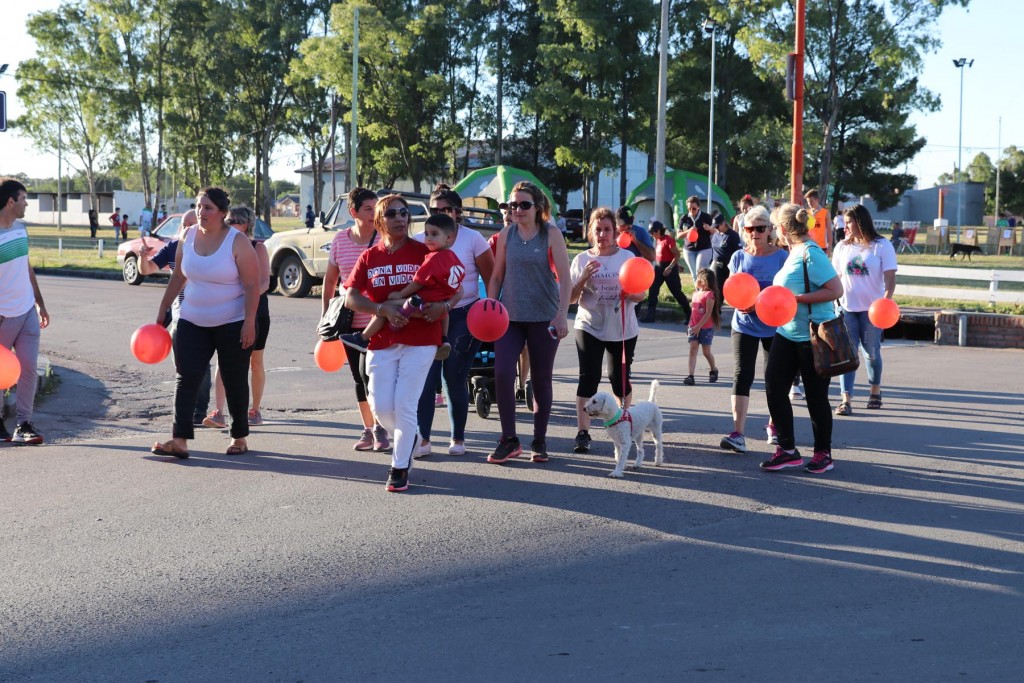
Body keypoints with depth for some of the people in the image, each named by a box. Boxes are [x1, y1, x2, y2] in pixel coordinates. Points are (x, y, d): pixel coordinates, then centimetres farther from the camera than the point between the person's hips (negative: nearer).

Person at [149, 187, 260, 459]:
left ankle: (239, 438, 21)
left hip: (232, 324, -4)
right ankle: (180, 440, -10)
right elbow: (177, 278, 14)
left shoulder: (237, 242, -12)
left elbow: (252, 286, -13)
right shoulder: (188, 238, 3)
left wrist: (249, 323, -20)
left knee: (235, 382, 7)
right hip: (192, 322, 4)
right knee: (186, 379, -6)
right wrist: (162, 311, 14)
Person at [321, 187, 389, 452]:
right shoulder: (340, 240, 3)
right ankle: (368, 430, 24)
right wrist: (325, 316, 12)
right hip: (349, 321, 4)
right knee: (359, 377, 11)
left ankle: (380, 428, 2)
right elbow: (330, 280, 13)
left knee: (368, 371, -14)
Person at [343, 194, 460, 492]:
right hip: (381, 341, 3)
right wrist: (383, 308, -15)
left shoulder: (424, 252, 0)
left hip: (420, 339, -3)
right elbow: (351, 298, 0)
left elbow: (456, 290, 3)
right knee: (381, 407, 0)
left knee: (404, 405, -6)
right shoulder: (369, 257, 6)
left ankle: (400, 467, 11)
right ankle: (409, 438, 32)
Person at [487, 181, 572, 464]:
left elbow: (565, 277, -8)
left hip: (544, 318, -2)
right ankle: (509, 440, 0)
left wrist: (562, 314, -17)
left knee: (541, 379, 6)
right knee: (502, 374, -12)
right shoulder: (507, 234, 4)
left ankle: (539, 442, 19)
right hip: (510, 316, 2)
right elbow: (496, 276, 10)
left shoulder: (551, 234, -4)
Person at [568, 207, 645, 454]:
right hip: (589, 326, -1)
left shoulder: (627, 257, 3)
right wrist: (584, 278, -15)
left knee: (619, 377, 9)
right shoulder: (582, 260, 2)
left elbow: (641, 295, 4)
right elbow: (570, 298, 1)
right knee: (588, 377, -10)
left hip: (623, 328, 1)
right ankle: (583, 432, -11)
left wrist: (632, 293, -19)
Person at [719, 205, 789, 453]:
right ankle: (738, 433, -13)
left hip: (773, 325, -1)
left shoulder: (781, 256, -5)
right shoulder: (739, 257, 3)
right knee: (741, 376, -9)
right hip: (744, 325, 1)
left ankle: (774, 426, 30)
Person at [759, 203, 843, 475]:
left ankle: (823, 453, 19)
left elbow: (836, 290, -22)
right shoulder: (794, 253, 10)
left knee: (816, 396, 3)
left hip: (812, 336, -9)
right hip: (787, 333, 9)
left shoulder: (811, 254, -18)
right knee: (774, 387, 2)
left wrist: (797, 298, -24)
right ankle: (787, 450, 10)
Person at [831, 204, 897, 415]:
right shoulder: (842, 247, 6)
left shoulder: (882, 246, -4)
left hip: (871, 308, -2)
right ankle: (846, 400, -9)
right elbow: (836, 278, 9)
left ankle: (875, 391, 32)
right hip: (846, 308, 2)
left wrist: (886, 299, -23)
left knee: (871, 352, 9)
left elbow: (890, 277, -9)